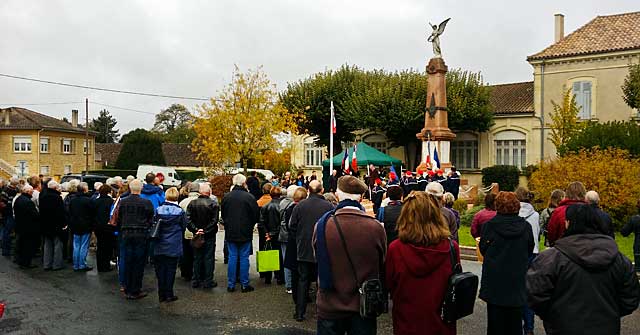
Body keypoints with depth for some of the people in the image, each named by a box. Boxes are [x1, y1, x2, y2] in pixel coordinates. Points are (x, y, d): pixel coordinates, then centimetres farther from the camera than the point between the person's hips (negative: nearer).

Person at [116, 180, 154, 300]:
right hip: (141, 235, -3)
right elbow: (151, 221, -4)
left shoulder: (122, 202, 1)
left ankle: (127, 290, 19)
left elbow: (119, 219, 8)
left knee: (128, 262, 11)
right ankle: (135, 291, 7)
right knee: (138, 263, 3)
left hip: (126, 234, 3)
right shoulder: (146, 203, -10)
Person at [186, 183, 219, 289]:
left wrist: (195, 230, -9)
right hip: (209, 236, -3)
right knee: (209, 258, 5)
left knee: (197, 258, 13)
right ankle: (208, 281, 8)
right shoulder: (213, 204, -11)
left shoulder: (192, 203, -1)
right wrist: (205, 230, -12)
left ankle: (196, 281, 18)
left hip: (196, 235, 3)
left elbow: (188, 220, -7)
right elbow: (214, 221, -16)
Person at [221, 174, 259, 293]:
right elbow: (256, 215, -6)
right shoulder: (249, 197, -12)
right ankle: (245, 284, 10)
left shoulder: (226, 197, -1)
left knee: (232, 257, 9)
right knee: (244, 257, 5)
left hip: (230, 232, 3)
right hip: (245, 233, -3)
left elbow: (223, 215, 9)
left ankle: (231, 284, 12)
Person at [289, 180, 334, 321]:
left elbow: (292, 225, -3)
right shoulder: (328, 206, -12)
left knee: (303, 281, 11)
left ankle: (300, 313, 14)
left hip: (303, 249, 1)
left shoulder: (300, 206, -7)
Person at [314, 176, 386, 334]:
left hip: (330, 307, 1)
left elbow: (318, 259, 2)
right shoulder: (376, 227, -16)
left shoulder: (322, 225, -15)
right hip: (364, 307, 0)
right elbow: (382, 267, -2)